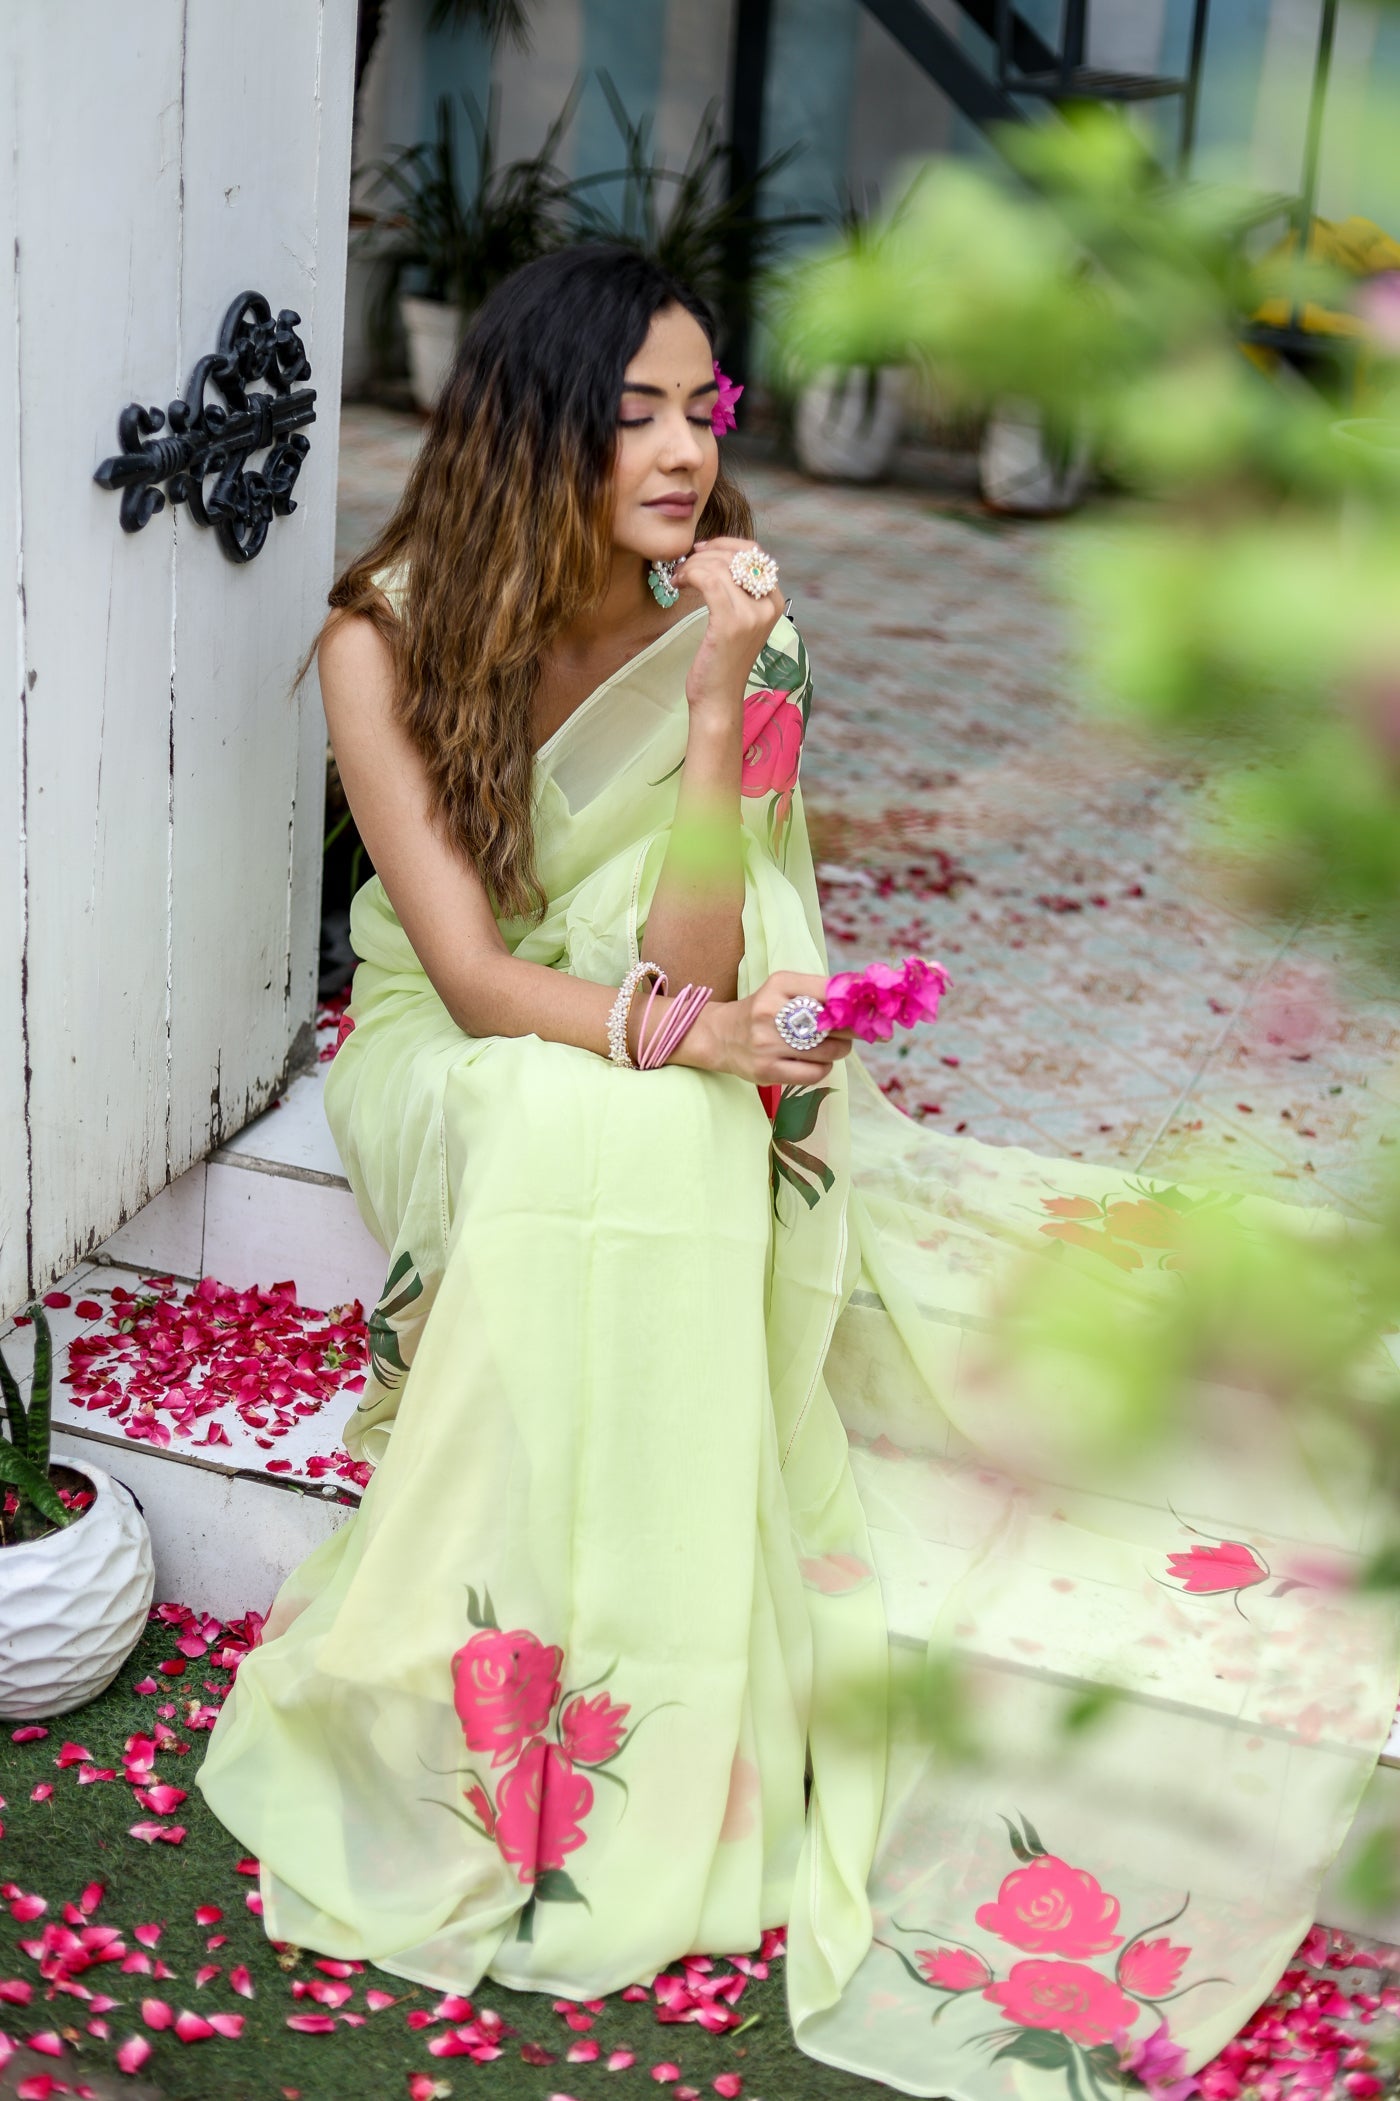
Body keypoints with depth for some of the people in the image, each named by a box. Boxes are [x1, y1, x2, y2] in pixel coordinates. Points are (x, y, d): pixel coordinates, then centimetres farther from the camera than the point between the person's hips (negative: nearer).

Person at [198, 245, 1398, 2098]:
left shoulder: (730, 634, -11)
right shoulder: (388, 639, -14)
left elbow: (690, 967, -19)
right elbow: (469, 970, -19)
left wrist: (717, 701, -29)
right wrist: (682, 1032, -36)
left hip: (683, 1110, 2)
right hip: (452, 1071, -2)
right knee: (588, 1125, -34)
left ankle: (631, 1703, -18)